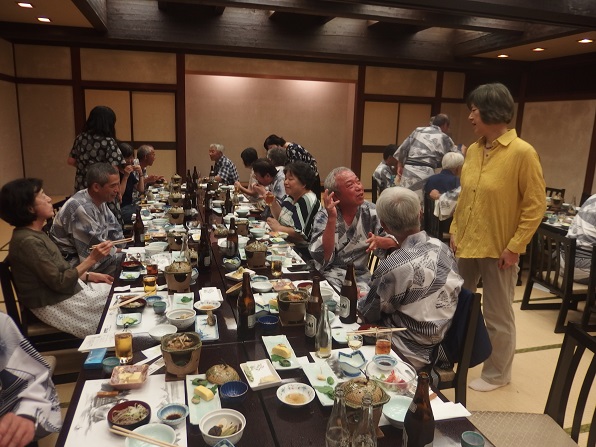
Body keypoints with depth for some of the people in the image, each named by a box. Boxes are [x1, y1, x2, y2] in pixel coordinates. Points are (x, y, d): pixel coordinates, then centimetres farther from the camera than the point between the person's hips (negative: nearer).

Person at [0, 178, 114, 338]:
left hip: (67, 292, 9)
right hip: (56, 305, -9)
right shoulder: (28, 242, -25)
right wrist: (91, 259, -25)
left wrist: (89, 276, 2)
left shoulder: (35, 233, 5)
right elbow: (60, 282, -23)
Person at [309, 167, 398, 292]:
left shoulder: (370, 211, -2)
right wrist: (332, 218, -31)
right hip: (329, 275, -2)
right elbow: (321, 259, -22)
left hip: (361, 276, 3)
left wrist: (379, 241, -22)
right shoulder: (324, 216, -11)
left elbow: (395, 242, 1)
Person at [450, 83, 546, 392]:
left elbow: (536, 205, -12)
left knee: (497, 316, 10)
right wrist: (455, 230, 5)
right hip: (466, 244, 6)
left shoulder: (522, 152, -14)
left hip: (498, 249, -6)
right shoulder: (472, 150, 5)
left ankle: (496, 374, 30)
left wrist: (514, 246, -15)